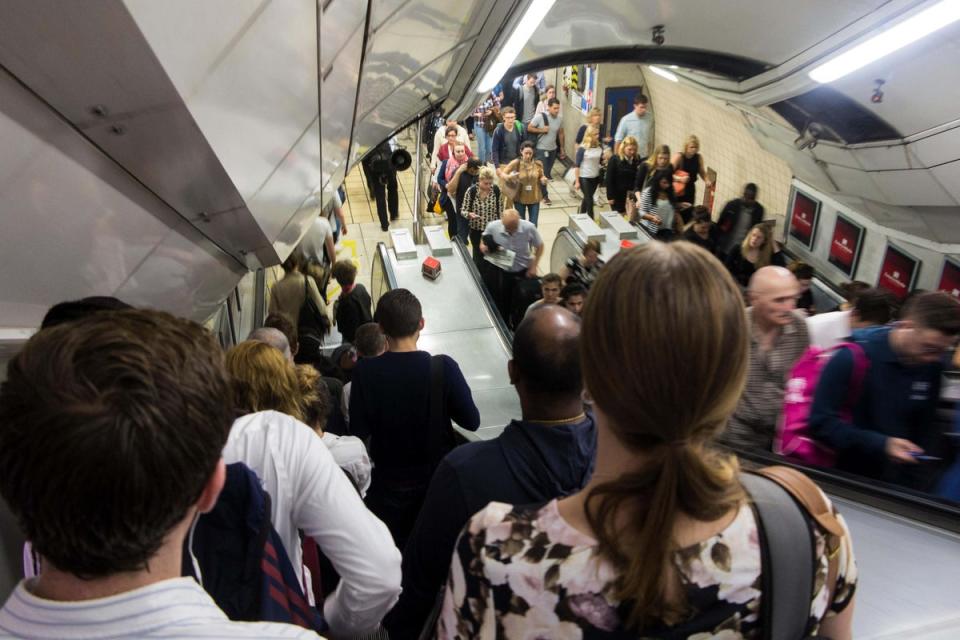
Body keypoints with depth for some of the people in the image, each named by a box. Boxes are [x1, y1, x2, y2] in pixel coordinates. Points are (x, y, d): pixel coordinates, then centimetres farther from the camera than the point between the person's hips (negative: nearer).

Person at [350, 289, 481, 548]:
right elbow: (471, 421, -12)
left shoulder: (365, 371, -17)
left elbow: (359, 432, -13)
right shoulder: (443, 367, -19)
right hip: (437, 479, 0)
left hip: (387, 485, 0)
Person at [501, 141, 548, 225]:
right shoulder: (516, 163, -12)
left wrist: (543, 180, -15)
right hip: (520, 198, -1)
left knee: (533, 225, 7)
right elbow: (503, 174, -8)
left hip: (534, 198, 1)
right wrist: (510, 176, -30)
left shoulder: (538, 164, -6)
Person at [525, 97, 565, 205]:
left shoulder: (560, 118, -4)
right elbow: (529, 128, -10)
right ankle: (545, 195, 7)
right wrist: (542, 130, -20)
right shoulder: (540, 117, -17)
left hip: (553, 149, 5)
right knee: (543, 173, -4)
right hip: (541, 149, -5)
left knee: (548, 172, 15)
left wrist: (561, 148, 11)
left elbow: (560, 133, 8)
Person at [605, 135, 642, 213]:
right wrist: (610, 196, -12)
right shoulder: (614, 159, -9)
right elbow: (609, 179, -10)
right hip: (617, 195, -4)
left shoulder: (637, 160, 3)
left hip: (631, 195, 4)